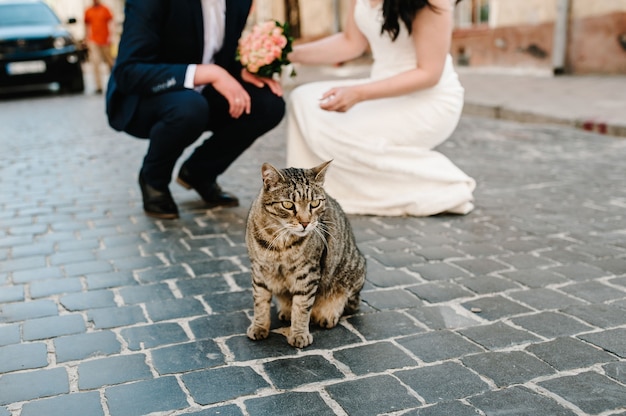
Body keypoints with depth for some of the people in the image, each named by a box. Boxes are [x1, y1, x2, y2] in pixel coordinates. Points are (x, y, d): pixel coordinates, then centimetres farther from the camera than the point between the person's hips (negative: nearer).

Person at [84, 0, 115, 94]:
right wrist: (88, 38, 7)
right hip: (93, 41, 0)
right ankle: (98, 86, -10)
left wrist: (109, 36, -9)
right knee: (95, 63, -9)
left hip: (105, 40, 0)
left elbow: (110, 23, 0)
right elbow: (86, 25, 12)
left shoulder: (105, 9, 1)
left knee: (109, 61, 9)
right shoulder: (88, 11, 6)